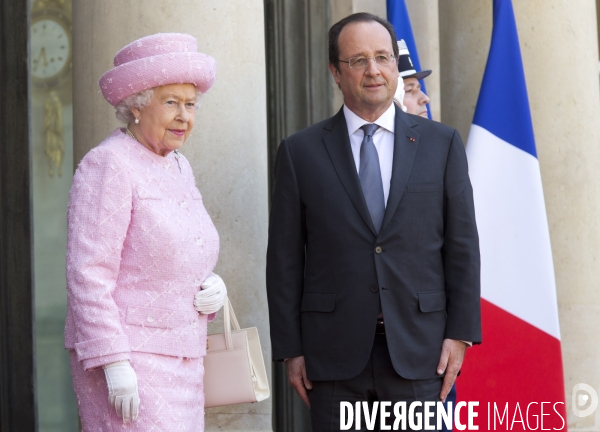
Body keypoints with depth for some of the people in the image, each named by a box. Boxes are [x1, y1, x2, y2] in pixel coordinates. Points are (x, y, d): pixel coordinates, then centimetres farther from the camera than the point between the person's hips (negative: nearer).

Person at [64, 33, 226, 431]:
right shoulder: (109, 165, -10)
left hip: (180, 360, 8)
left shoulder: (178, 167, 15)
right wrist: (114, 364, -20)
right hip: (127, 356, -8)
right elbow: (89, 275, -16)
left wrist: (214, 288, 1)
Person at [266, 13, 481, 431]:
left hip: (417, 350, 0)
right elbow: (285, 259, 4)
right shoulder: (300, 152, 4)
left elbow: (462, 245, 6)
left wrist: (460, 333, -1)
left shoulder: (442, 143, 6)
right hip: (334, 355, 0)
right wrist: (290, 349, 0)